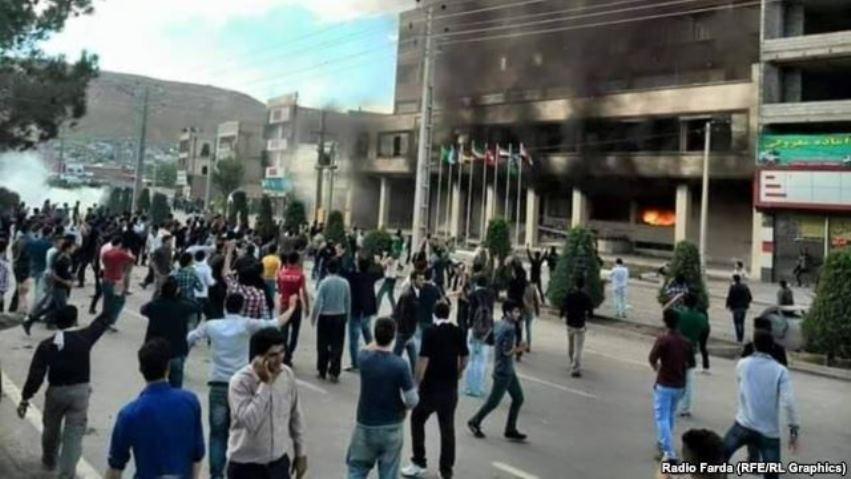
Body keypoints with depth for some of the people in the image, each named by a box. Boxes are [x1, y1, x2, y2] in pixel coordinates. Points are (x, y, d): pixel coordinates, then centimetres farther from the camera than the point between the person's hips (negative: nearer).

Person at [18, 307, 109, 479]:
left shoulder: (46, 345, -9)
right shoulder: (84, 337, -10)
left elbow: (35, 375, -11)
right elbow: (103, 320, 3)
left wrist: (25, 399, -3)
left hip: (56, 391, 2)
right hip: (79, 391, -2)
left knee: (51, 429, 25)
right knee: (74, 434, 3)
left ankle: (49, 461, 48)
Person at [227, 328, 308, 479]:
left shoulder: (287, 375, -5)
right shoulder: (240, 381, -21)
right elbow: (249, 421, -34)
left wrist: (300, 453, 10)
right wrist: (265, 384, -33)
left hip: (278, 461, 4)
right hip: (246, 464, -4)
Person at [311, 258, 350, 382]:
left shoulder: (324, 282, -12)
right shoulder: (345, 283, -4)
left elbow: (318, 302, -12)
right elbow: (348, 302, 3)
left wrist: (313, 316, 0)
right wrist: (347, 316, 16)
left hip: (325, 316, -2)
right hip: (340, 316, 2)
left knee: (323, 345, 12)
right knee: (337, 345, 7)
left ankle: (322, 371, 20)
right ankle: (334, 373, 6)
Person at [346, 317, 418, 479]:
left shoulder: (364, 359, -12)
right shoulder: (399, 364, -18)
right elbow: (412, 401, -14)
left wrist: (379, 338, 22)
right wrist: (401, 406, 5)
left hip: (366, 426, 2)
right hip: (392, 427, -1)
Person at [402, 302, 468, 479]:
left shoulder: (430, 331, -13)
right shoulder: (458, 332, 1)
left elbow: (424, 359, -17)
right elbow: (464, 359, 7)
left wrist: (416, 383, -6)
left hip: (430, 387, -4)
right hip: (450, 388, 4)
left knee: (417, 420, 17)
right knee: (448, 428, 11)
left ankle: (419, 463, 19)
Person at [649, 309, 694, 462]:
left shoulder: (663, 339, -16)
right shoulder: (686, 342, 1)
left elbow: (652, 359, -18)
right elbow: (691, 364, 7)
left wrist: (657, 367, 4)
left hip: (664, 384, -6)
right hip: (679, 385, 6)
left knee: (662, 417, -3)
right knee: (670, 415, 23)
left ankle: (669, 452, -11)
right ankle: (663, 442, 37)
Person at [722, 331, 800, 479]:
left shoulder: (743, 364, 3)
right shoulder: (780, 371, -3)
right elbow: (788, 402, -12)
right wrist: (794, 430, -7)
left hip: (743, 426, 0)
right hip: (769, 432, 0)